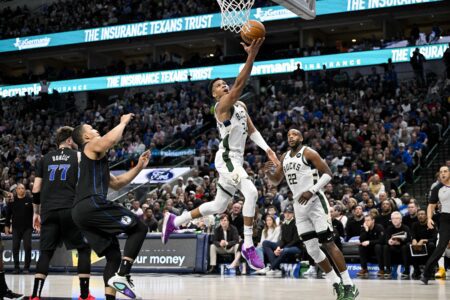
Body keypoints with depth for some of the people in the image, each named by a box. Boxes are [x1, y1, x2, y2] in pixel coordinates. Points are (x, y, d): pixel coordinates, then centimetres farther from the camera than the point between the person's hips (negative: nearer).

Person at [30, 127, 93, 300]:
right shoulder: (79, 156, 8)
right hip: (71, 210, -3)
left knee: (46, 252, 10)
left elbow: (36, 189, 13)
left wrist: (36, 212, 21)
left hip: (48, 211, 3)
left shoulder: (45, 159, 17)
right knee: (84, 249, 10)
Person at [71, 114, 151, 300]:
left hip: (81, 211, 9)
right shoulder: (92, 146, 7)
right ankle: (122, 276, -15)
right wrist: (123, 122, 2)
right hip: (92, 204, -9)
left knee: (113, 255, 10)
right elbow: (111, 139, -15)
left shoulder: (96, 159, 34)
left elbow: (117, 184, 36)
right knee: (139, 228, -5)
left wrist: (139, 167, 29)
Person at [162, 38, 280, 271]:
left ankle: (174, 221, 33)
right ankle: (248, 246, -25)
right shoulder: (222, 105, -11)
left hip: (235, 159, 9)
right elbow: (239, 84, -27)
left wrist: (267, 149, 2)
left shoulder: (241, 106, 16)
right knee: (251, 192, -29)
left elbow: (252, 131, 17)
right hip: (226, 158, -9)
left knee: (218, 206, 18)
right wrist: (251, 56, -36)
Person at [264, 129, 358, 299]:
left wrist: (312, 191, -22)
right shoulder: (285, 157, 14)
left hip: (315, 202, -7)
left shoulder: (308, 153, -6)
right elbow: (275, 181, 20)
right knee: (312, 250, 4)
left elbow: (327, 174, -11)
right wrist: (268, 172, -3)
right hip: (299, 206, 7)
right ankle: (337, 285, 15)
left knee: (328, 244, -10)